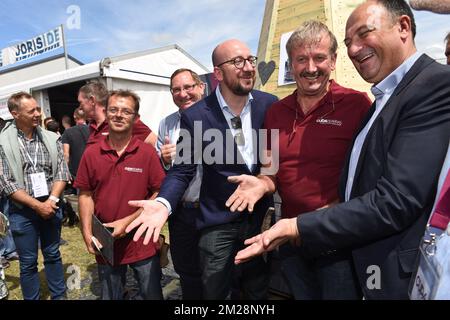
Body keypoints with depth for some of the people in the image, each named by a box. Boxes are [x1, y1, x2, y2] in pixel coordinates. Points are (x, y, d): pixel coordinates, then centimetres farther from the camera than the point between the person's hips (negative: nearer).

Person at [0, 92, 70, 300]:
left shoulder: (52, 139, 0)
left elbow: (61, 173, -1)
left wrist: (51, 200, -14)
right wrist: (37, 205, -14)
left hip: (50, 207, 2)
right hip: (22, 212, -2)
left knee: (53, 256, 16)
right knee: (28, 263, 11)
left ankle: (59, 296, 32)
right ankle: (32, 299, 29)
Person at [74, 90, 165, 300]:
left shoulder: (148, 153, -9)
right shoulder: (91, 154, -2)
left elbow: (159, 195, -9)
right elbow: (86, 196, 3)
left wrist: (127, 222, -16)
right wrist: (88, 234, -6)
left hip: (142, 243, -2)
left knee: (152, 294, 15)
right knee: (109, 296, 22)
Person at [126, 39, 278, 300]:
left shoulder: (269, 104, -5)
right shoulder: (195, 116, -11)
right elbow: (183, 169, -7)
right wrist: (163, 204, -23)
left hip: (263, 217, 3)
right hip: (218, 223, -2)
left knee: (259, 290, 21)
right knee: (214, 291, 15)